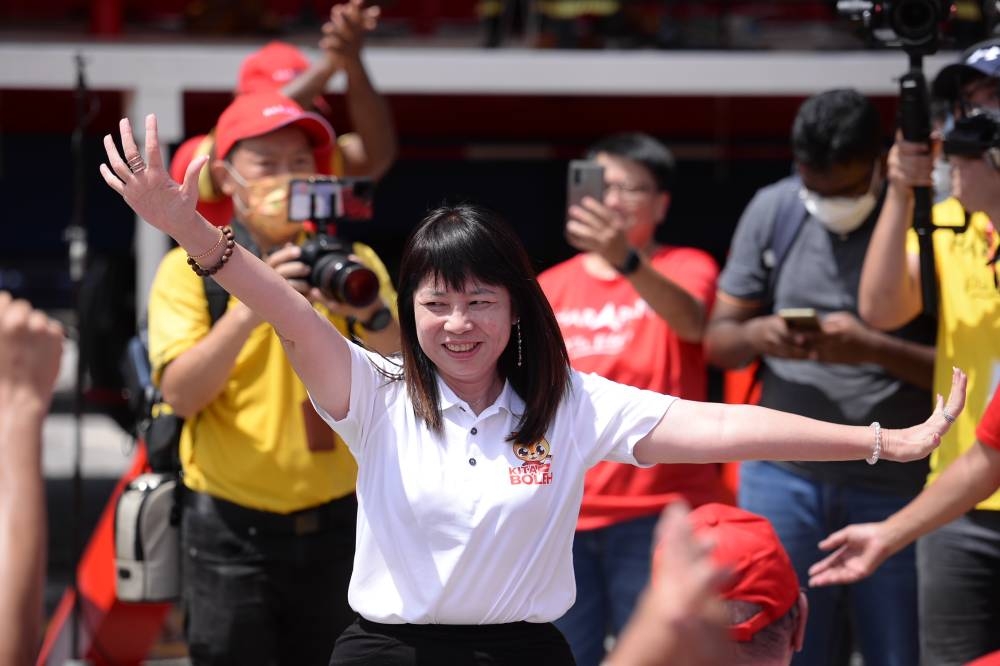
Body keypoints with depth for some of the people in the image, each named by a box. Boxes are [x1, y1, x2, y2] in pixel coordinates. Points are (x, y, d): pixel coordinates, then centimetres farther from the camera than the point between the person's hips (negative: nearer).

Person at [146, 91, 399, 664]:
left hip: (334, 526, 3)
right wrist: (250, 309, -29)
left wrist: (373, 315, -23)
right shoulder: (191, 267, -2)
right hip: (233, 533, -2)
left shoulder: (353, 263, 6)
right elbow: (181, 393, -15)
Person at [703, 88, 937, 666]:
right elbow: (718, 340, 11)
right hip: (785, 477, 3)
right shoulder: (774, 211, 6)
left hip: (897, 484, -3)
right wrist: (757, 334, -12)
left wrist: (872, 348, -22)